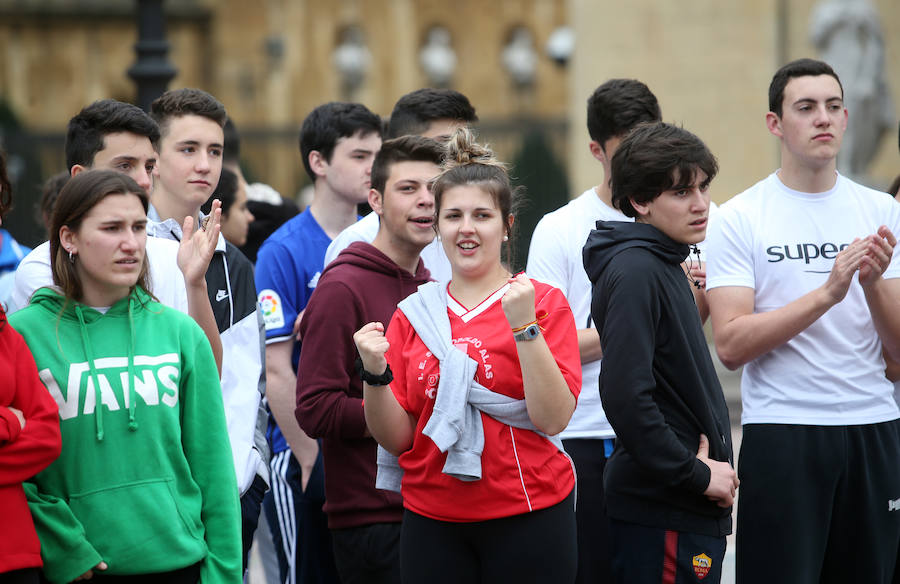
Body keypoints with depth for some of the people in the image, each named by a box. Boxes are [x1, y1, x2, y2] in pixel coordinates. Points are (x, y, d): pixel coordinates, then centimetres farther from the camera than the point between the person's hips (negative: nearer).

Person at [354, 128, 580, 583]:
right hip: (433, 524, 3)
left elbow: (554, 418, -12)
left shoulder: (543, 302, -1)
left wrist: (524, 325, -18)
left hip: (528, 516, -3)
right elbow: (397, 439, 6)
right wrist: (375, 372, -10)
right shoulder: (413, 312, 8)